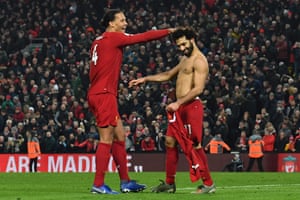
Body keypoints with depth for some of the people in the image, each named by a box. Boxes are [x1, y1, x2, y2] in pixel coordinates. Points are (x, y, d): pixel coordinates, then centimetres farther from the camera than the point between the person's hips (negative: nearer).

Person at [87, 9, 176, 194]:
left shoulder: (98, 42, 16)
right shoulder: (113, 38, -9)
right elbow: (143, 38, -8)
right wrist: (169, 31, 0)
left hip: (97, 93, 9)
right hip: (104, 94, -9)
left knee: (119, 137, 12)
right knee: (107, 139, -7)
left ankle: (125, 182, 16)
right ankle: (98, 184, -7)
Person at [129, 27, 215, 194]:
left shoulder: (199, 61, -11)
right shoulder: (185, 59, 20)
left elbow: (198, 88, -21)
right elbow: (168, 75, 31)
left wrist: (178, 103, -26)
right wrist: (145, 79, 26)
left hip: (191, 106, -10)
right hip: (179, 106, 10)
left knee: (195, 144, -10)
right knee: (170, 141, 9)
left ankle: (208, 184, -5)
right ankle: (169, 183, 14)